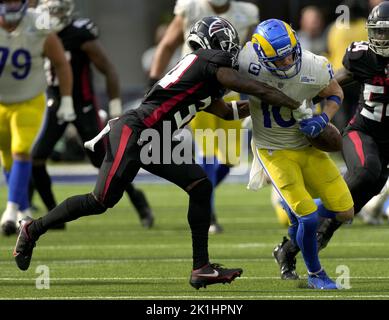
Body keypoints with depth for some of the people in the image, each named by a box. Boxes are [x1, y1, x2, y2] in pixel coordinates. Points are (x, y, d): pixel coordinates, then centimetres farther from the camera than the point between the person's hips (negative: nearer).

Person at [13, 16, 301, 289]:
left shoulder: (202, 73, 21)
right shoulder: (211, 61, -7)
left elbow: (227, 111, 34)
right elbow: (257, 90, -9)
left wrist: (260, 103, 29)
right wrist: (297, 105, -1)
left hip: (152, 143, 10)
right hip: (133, 132, -10)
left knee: (201, 186, 2)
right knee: (101, 201, -9)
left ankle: (202, 268, 1)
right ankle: (33, 230, 9)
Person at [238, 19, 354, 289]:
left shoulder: (314, 68, -21)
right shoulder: (250, 64, -26)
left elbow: (336, 94, -1)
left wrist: (323, 119, -17)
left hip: (307, 145, 3)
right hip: (274, 152, -3)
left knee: (345, 212, 2)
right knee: (309, 218, -12)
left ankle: (298, 213, 33)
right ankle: (315, 274, 15)